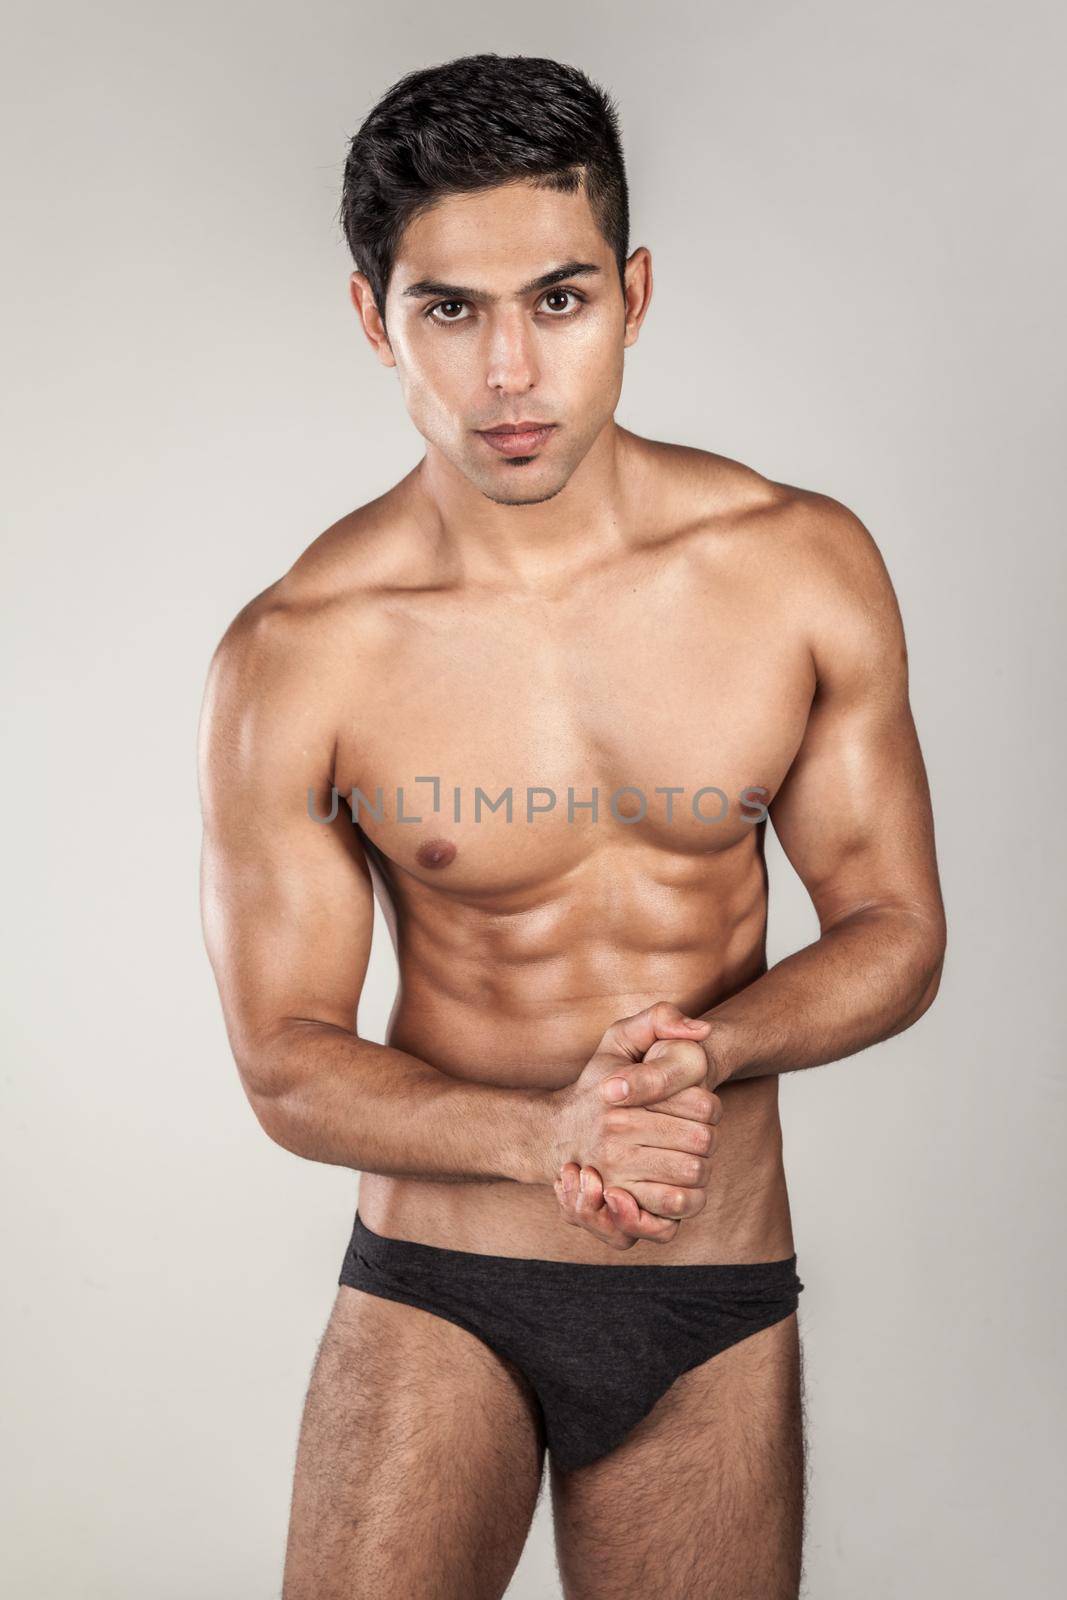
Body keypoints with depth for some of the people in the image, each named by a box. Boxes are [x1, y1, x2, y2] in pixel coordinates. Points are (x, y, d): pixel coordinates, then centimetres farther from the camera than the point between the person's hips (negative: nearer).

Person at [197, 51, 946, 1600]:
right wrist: (544, 1135, -25)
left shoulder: (804, 564, -8)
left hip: (722, 1307, 2)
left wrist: (707, 1045, -20)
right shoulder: (298, 655, -14)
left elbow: (895, 931, 0)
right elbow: (288, 1061, -8)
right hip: (434, 1295, -2)